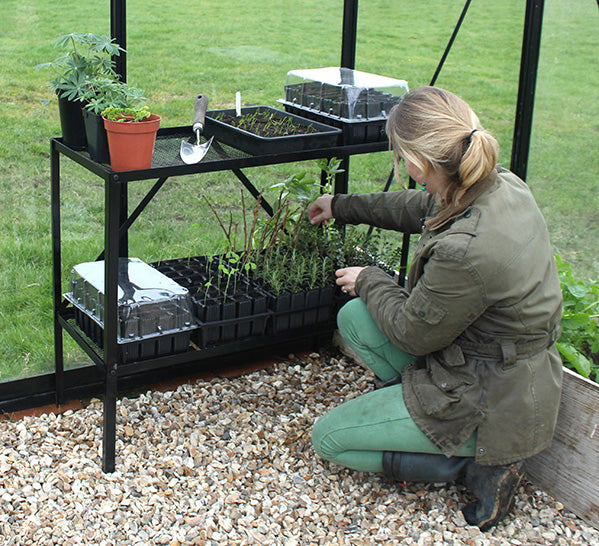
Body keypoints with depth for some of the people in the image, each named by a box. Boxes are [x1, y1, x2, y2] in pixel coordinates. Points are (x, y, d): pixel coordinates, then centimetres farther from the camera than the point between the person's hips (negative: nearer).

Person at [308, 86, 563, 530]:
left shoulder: (465, 251, -36)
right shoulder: (502, 185, -10)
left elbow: (412, 333, -18)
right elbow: (422, 208, 13)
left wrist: (370, 282, 2)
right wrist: (343, 207, 25)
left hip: (493, 405, -9)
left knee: (329, 439, 5)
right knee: (353, 316, 14)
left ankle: (480, 464, 0)